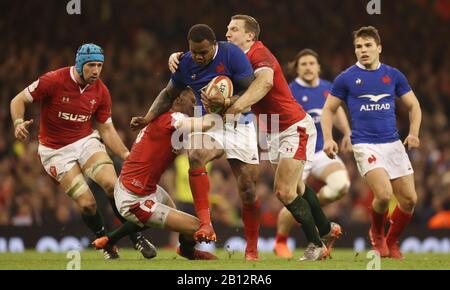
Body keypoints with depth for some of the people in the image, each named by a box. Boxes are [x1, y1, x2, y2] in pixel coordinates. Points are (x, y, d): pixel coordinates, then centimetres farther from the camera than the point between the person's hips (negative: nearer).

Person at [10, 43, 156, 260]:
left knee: (112, 185, -21)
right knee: (87, 204, -15)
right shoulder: (53, 81, -17)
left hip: (87, 141, 3)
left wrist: (126, 155, -9)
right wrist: (18, 123, -28)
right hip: (56, 151, -3)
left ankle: (137, 238, -8)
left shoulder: (101, 92, -4)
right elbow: (18, 100, -8)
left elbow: (106, 129, 3)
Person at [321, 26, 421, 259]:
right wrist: (328, 139, -6)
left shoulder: (393, 75, 8)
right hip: (365, 144, -4)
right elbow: (328, 109, 9)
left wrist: (414, 132, -1)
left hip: (393, 143, 4)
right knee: (384, 194, -23)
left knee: (409, 199, -1)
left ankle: (391, 242, 24)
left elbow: (413, 105, 15)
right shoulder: (346, 78, 1)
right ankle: (377, 234, 8)